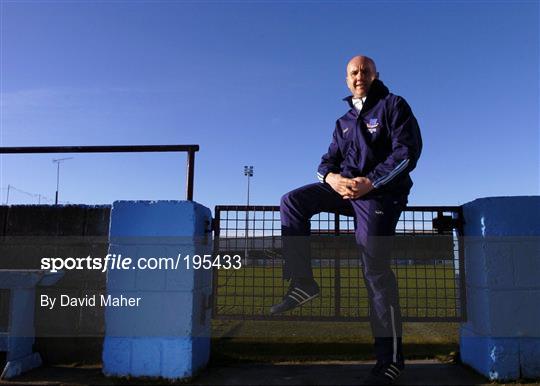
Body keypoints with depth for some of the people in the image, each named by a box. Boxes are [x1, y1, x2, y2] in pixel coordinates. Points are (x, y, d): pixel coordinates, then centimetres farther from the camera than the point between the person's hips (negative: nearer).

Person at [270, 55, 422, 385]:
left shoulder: (393, 105, 2)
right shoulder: (344, 122, 20)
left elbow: (408, 150, -11)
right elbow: (329, 161, 14)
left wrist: (370, 182, -21)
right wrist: (332, 177, -12)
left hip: (379, 192, -6)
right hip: (346, 186, 7)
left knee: (376, 270, -11)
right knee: (293, 201, -9)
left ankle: (391, 357, -1)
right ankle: (303, 282, -11)